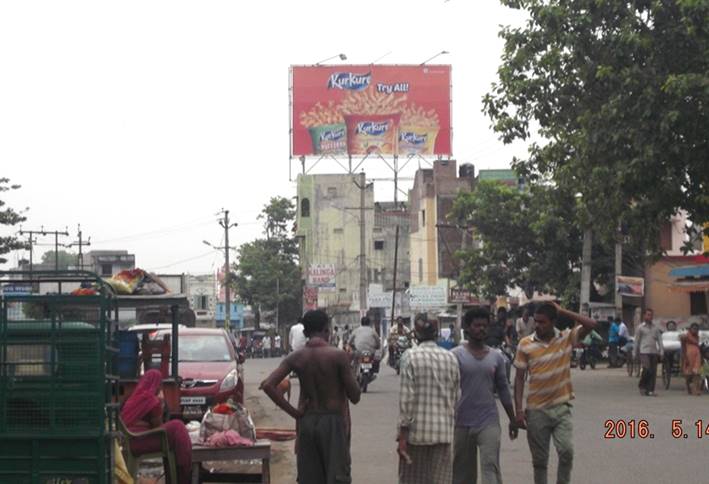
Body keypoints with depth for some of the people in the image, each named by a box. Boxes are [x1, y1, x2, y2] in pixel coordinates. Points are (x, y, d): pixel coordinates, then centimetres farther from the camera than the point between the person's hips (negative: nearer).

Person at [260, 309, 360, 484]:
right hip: (333, 421, -4)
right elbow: (355, 396, -10)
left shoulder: (295, 358, -1)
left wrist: (293, 412, -5)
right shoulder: (338, 355, -11)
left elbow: (268, 385, -10)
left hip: (306, 422, 4)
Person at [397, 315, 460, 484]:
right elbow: (456, 398, 8)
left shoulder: (411, 356, -6)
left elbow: (406, 398, -10)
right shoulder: (450, 358, 6)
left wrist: (402, 436, -8)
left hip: (417, 432, -3)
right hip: (444, 432, 3)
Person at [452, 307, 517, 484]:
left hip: (489, 422, 1)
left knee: (490, 466, -11)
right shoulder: (456, 355, -4)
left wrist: (512, 420, 17)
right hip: (462, 423, -1)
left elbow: (503, 390, 14)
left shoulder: (496, 357, 6)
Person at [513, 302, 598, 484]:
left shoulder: (567, 338, -3)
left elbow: (591, 324, -16)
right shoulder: (525, 344, -4)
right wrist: (518, 410, -7)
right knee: (539, 460, 8)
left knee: (566, 450, -17)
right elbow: (519, 377, -1)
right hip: (536, 411, 0)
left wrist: (562, 311, -13)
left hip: (561, 408, 0)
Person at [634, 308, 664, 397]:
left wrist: (661, 352, 2)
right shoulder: (641, 328, 5)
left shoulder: (655, 327, 13)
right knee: (647, 369, -17)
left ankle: (650, 390, 6)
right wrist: (634, 353, 5)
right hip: (644, 351, -4)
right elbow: (636, 341, 7)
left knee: (653, 371, 0)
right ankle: (642, 386, 3)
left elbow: (659, 340, 12)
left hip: (654, 352, 4)